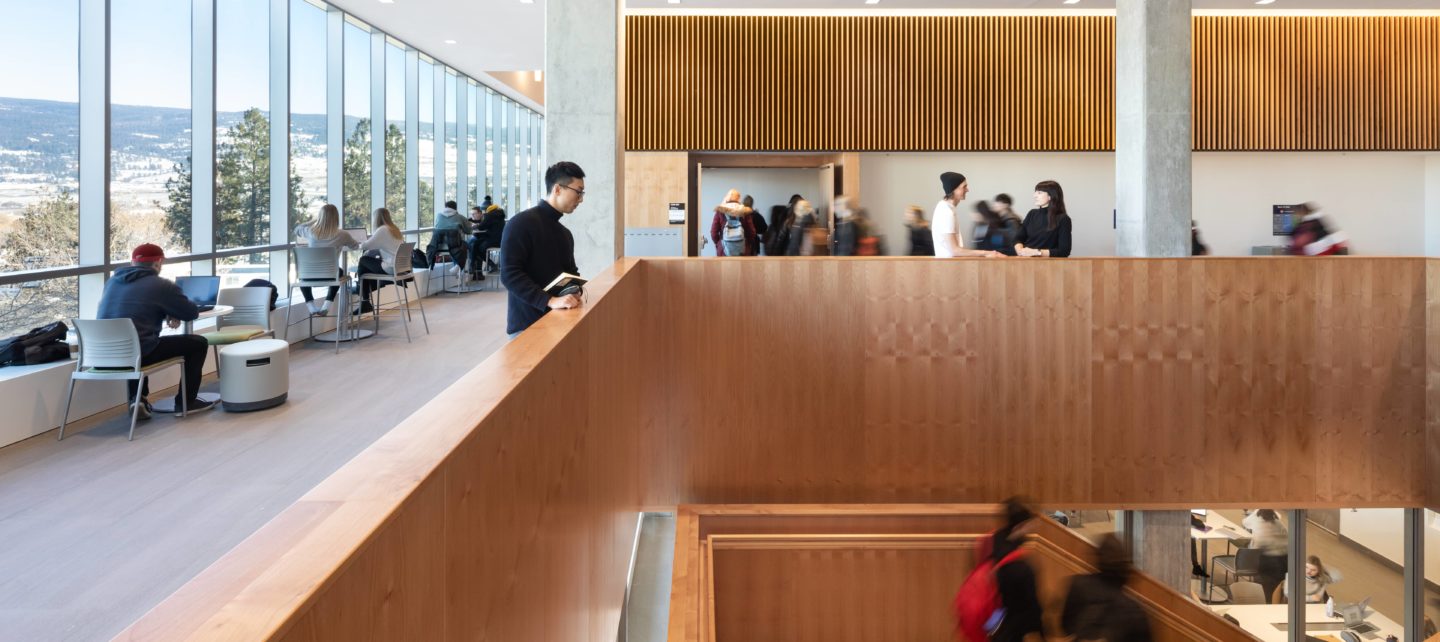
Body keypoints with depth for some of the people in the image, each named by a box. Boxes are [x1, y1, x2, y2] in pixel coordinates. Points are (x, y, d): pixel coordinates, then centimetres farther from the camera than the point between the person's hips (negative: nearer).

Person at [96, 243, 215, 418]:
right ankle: (186, 402, 18)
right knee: (198, 343, 11)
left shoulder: (112, 281, 16)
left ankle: (137, 397, 27)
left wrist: (165, 313, 17)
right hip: (137, 353, -7)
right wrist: (172, 313, 27)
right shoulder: (162, 285, -4)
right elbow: (192, 312, 5)